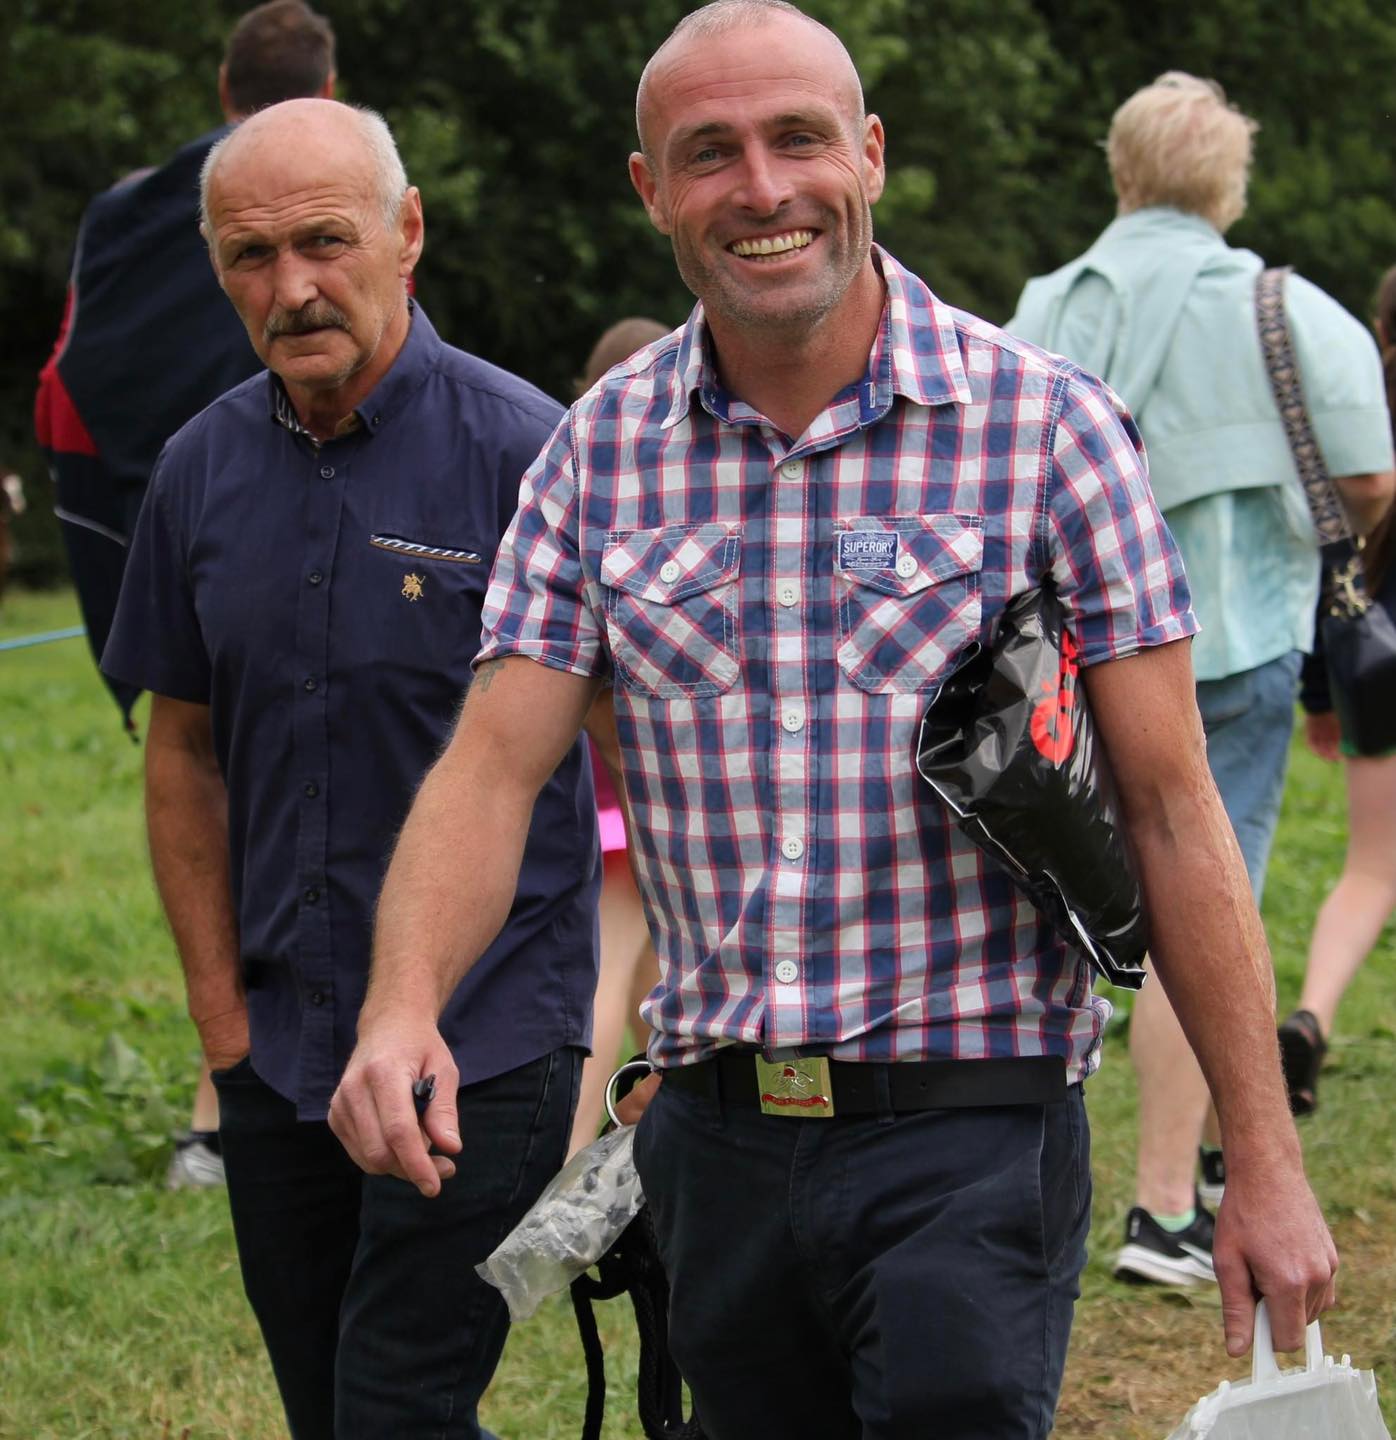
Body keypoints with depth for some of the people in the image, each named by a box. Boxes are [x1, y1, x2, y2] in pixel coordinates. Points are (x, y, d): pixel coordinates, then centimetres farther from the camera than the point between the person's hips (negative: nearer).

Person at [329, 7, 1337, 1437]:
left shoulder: (1044, 426, -5)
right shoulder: (600, 452, 5)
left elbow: (1171, 809, -4)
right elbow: (491, 767, -2)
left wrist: (1264, 1162, -6)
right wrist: (401, 1004, -22)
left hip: (970, 1123, -4)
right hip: (718, 1140, 4)